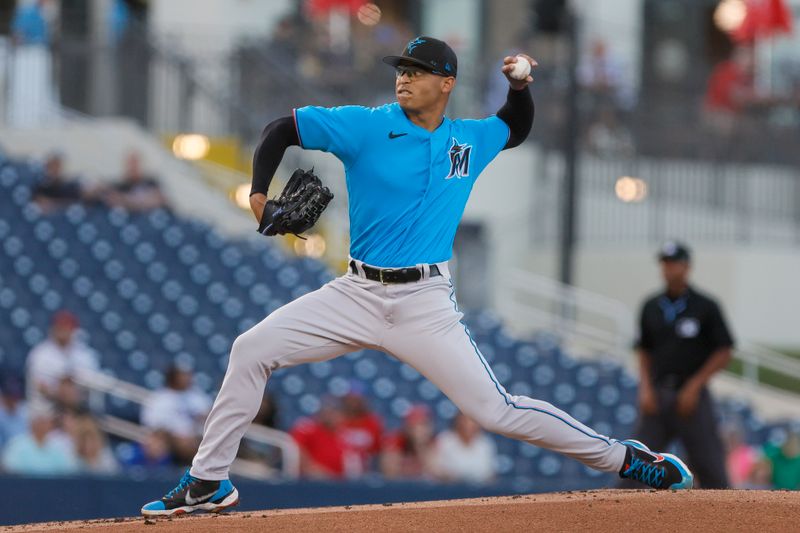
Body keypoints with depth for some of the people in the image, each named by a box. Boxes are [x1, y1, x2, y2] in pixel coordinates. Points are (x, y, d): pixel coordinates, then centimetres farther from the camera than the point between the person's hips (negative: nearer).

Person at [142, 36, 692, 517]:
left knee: (498, 411, -10)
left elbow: (518, 128, 27)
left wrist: (520, 85, 6)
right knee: (251, 350, -10)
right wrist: (259, 195, -15)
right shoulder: (365, 127, -4)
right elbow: (281, 128, -1)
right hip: (358, 294, 1)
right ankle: (208, 482, 0)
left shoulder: (470, 140, 5)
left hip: (426, 305, -1)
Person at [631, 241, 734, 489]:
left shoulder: (706, 307, -3)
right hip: (658, 397, 4)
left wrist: (694, 387, -10)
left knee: (710, 468, -3)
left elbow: (724, 354, -3)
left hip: (692, 397, -4)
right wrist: (646, 388, 1)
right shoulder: (651, 307, 10)